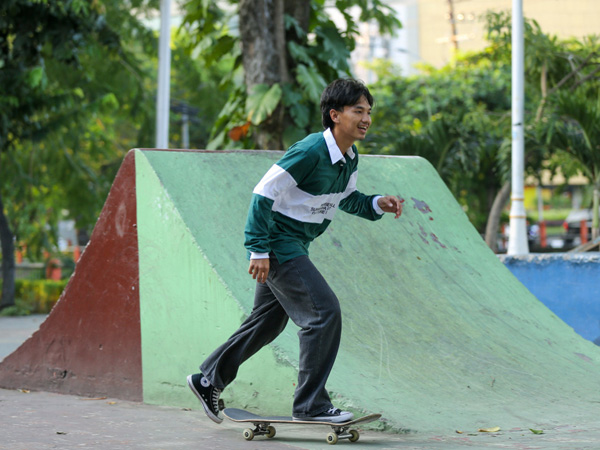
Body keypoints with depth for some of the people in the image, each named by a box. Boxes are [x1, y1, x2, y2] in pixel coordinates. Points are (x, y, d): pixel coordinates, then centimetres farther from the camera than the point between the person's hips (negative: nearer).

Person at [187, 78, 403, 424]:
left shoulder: (350, 158, 3)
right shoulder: (310, 151, -23)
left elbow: (346, 198, 20)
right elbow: (264, 193, -22)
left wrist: (377, 204, 0)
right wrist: (258, 250, -23)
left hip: (295, 246, 10)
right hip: (278, 241, -10)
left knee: (268, 322, 19)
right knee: (325, 312, -16)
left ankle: (208, 380, 34)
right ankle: (311, 405, -8)